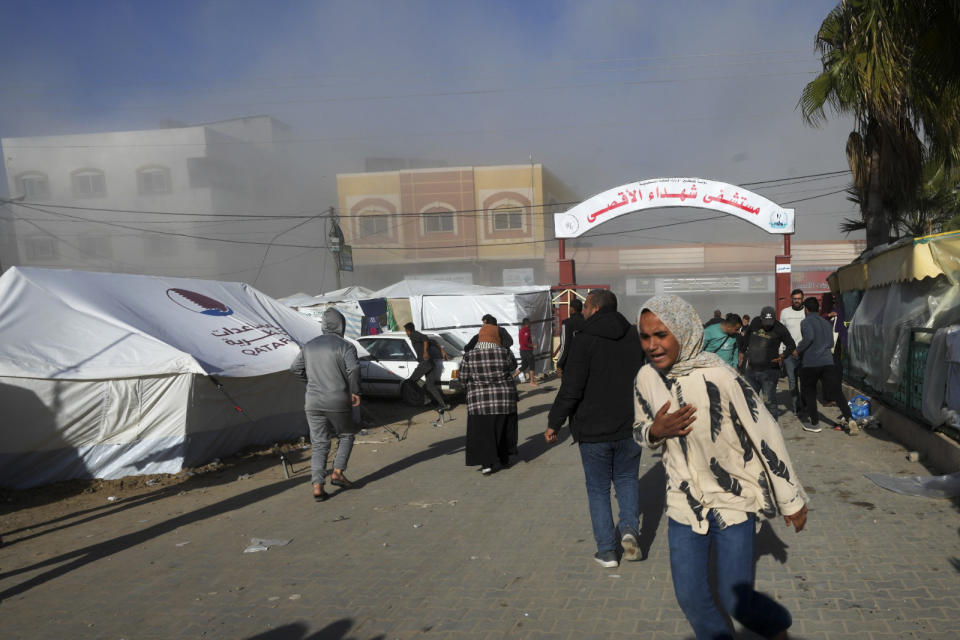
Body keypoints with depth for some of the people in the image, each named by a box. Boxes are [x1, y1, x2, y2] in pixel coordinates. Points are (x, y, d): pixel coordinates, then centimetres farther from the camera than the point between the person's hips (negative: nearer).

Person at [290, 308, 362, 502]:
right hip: (337, 402, -4)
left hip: (313, 402, 4)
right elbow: (353, 369, -20)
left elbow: (295, 368, 15)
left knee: (319, 444, 7)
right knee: (346, 436, 18)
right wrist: (355, 391, -8)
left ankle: (317, 487, -1)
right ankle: (337, 472, 8)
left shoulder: (309, 346, 11)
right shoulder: (345, 346, -6)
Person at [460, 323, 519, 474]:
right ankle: (504, 460, 26)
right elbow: (513, 366, 10)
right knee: (504, 428, 17)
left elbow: (463, 379, 1)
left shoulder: (469, 356, -6)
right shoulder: (504, 353, -8)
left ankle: (486, 464, 1)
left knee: (483, 432, 7)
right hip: (504, 399, 1)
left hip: (479, 401, -1)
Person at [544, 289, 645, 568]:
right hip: (629, 427, 4)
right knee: (627, 479, 22)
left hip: (593, 430, -4)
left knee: (598, 488, 9)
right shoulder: (634, 336, 3)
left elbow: (571, 388, -18)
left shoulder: (585, 339, -15)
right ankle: (629, 528, 2)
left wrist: (554, 423, -8)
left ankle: (607, 550, 13)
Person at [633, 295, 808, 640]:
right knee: (690, 599, 9)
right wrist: (655, 431, -16)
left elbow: (766, 435, -13)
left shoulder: (718, 378, -22)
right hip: (684, 504, 4)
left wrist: (791, 500, -6)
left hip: (732, 502, -4)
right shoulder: (647, 378, -8)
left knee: (735, 601, 2)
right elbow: (640, 431, 8)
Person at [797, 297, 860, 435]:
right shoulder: (827, 323, 16)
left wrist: (798, 349, -10)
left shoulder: (806, 322, -4)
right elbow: (831, 343, 19)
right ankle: (850, 419, -16)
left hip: (810, 363, -4)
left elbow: (809, 337, -23)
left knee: (809, 393, 12)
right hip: (828, 362, 5)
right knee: (836, 392, 1)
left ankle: (814, 423, 15)